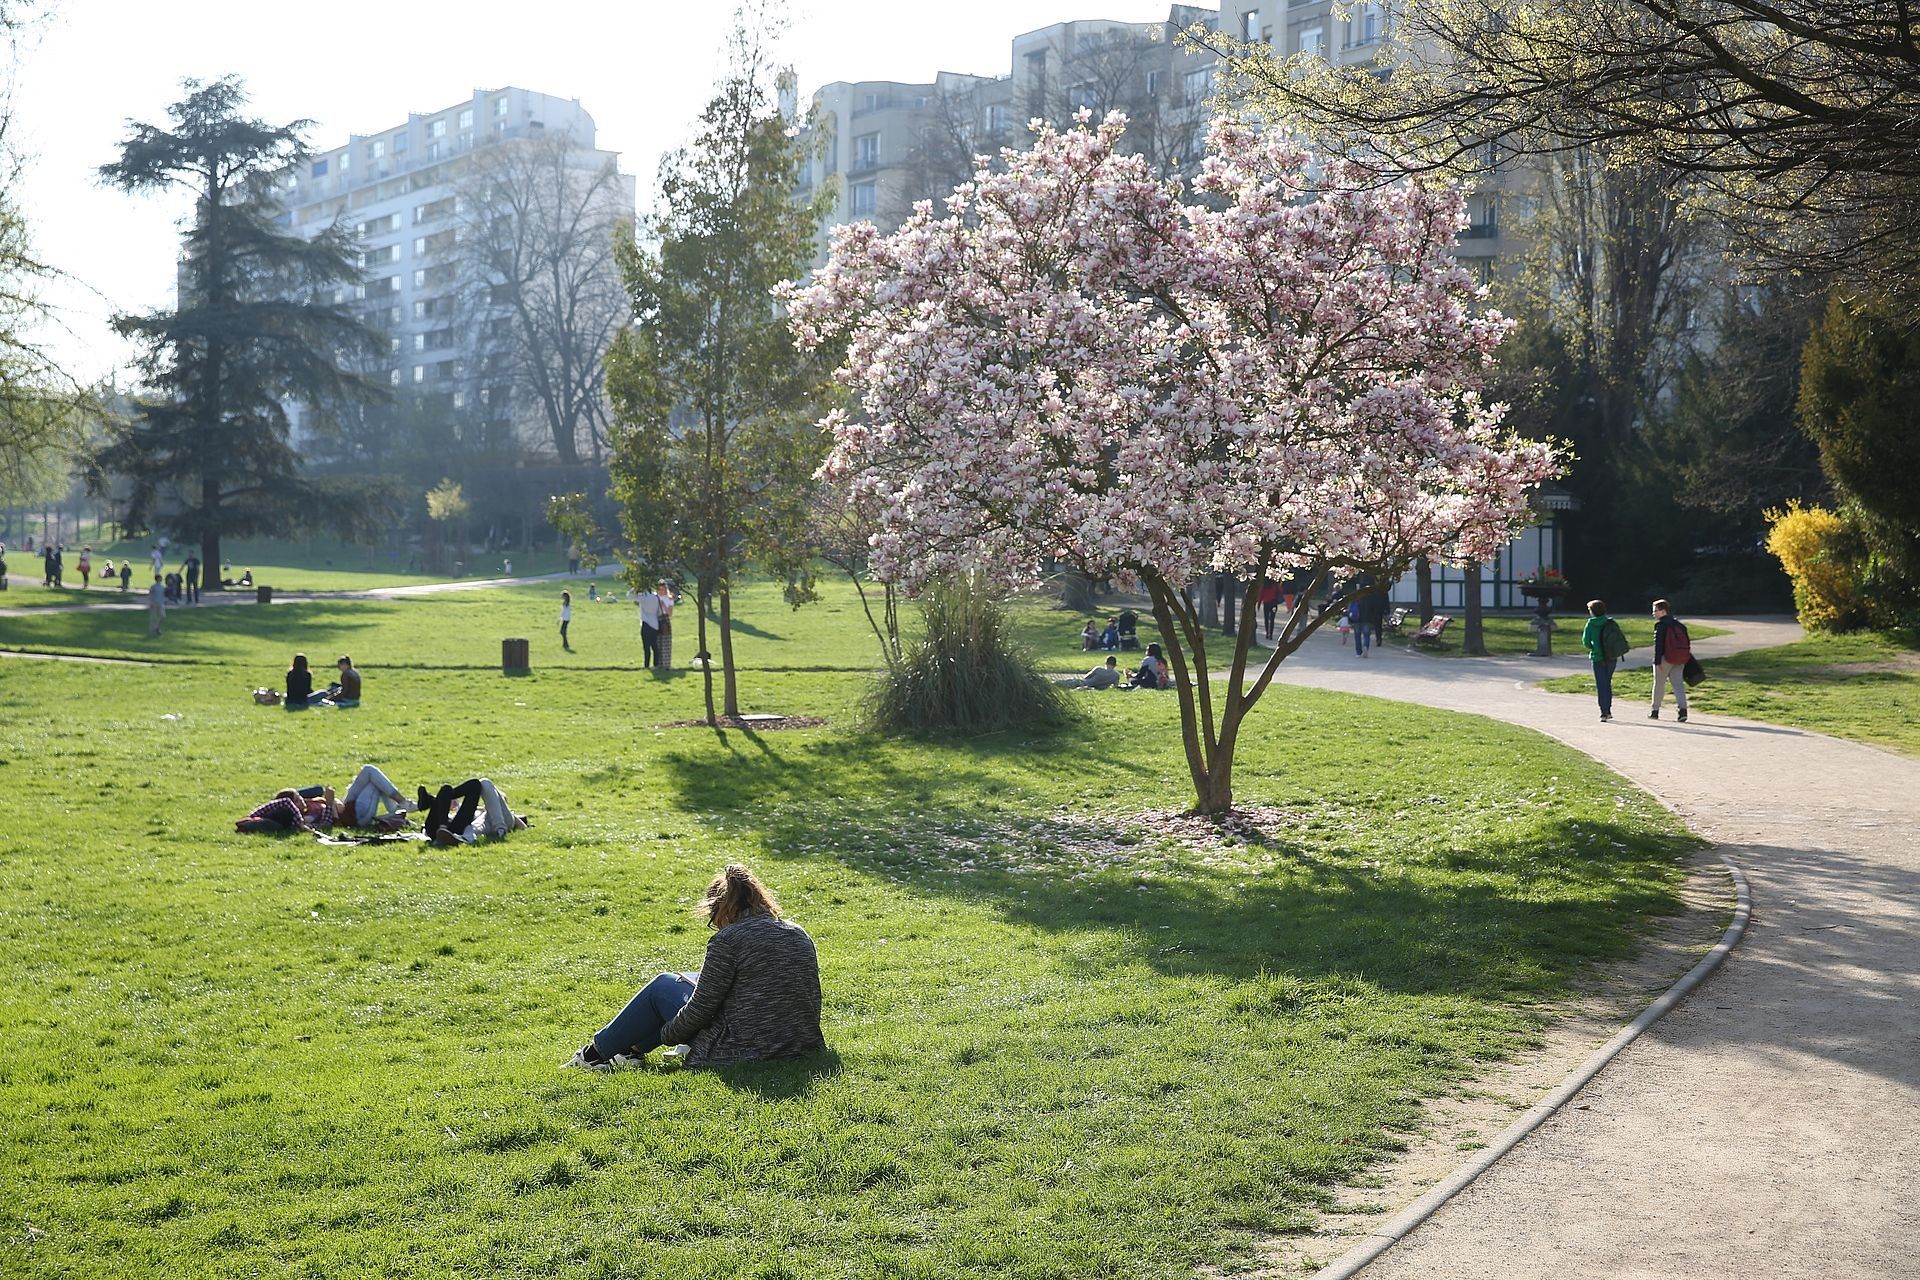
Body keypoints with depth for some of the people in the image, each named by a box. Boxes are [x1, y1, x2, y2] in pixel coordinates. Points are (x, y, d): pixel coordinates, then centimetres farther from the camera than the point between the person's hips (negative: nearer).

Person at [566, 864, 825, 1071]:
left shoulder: (728, 940, -14)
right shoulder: (799, 934, 6)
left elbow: (700, 1009, -10)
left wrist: (665, 1034, 9)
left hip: (740, 1054, -7)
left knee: (663, 986, 14)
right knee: (696, 980, 25)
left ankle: (597, 1051, 29)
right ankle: (632, 1051, 32)